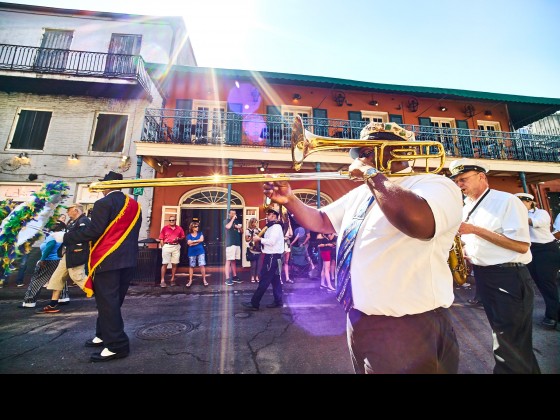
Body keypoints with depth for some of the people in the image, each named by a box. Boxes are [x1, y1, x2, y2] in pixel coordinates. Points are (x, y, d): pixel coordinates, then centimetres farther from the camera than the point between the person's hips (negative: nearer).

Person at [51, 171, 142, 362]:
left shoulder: (104, 203, -11)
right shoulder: (134, 205, 11)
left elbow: (93, 231, -16)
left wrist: (65, 237, -4)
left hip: (107, 260, -7)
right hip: (128, 260, 7)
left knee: (107, 302, 1)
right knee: (112, 301, 19)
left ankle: (117, 345, 6)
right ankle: (104, 335, 32)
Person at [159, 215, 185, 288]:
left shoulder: (179, 228, 7)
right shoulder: (165, 228, 2)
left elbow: (183, 237, 15)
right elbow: (161, 238, 3)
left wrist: (179, 239, -6)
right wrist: (163, 246, -4)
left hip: (176, 247, 2)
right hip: (167, 246, -2)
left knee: (174, 264, 5)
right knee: (164, 264, -3)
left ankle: (172, 279, 15)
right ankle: (162, 280, 2)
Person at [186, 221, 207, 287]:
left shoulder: (200, 233, 8)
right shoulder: (189, 235, 4)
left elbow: (202, 240, -9)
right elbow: (189, 243, -9)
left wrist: (193, 241, -6)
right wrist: (198, 241, -8)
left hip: (200, 251, 0)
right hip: (192, 252, 0)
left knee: (202, 265, -6)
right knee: (191, 266, 7)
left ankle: (204, 280, 1)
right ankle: (190, 280, 16)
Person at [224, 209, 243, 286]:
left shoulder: (236, 222, 19)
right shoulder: (226, 221, 2)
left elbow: (241, 231, 18)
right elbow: (228, 227, -20)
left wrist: (240, 227, -2)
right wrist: (233, 219, -10)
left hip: (237, 243, 6)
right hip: (230, 244, -6)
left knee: (234, 261, 12)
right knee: (228, 261, -9)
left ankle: (234, 277, 18)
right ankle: (227, 279, -9)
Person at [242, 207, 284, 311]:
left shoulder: (276, 227, -15)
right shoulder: (271, 227, 17)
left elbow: (271, 241, -25)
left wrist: (259, 239, -16)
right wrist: (259, 239, 1)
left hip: (273, 257, -10)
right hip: (272, 256, 10)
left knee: (264, 280, -5)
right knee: (275, 279, 14)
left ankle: (254, 303, 1)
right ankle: (278, 301, 22)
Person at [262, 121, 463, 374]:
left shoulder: (435, 184, -12)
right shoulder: (360, 194, 11)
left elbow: (417, 221, -35)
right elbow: (320, 222, 14)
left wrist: (372, 175, -21)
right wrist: (289, 200, -3)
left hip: (409, 329, -7)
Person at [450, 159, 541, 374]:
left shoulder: (507, 201, -12)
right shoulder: (466, 208, 10)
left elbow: (522, 246, -20)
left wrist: (475, 230, -23)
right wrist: (463, 250, -1)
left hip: (508, 277, -7)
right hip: (481, 275, 7)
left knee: (512, 343, 2)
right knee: (501, 334, 21)